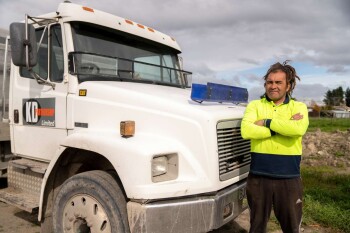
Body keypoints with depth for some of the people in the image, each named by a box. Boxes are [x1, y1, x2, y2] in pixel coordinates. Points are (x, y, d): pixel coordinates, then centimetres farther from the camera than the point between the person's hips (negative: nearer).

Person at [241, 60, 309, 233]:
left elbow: (299, 128, -19)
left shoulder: (299, 107, 4)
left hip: (289, 178, 0)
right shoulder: (254, 105, 2)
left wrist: (267, 122, -13)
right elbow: (246, 131, -17)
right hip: (258, 176, 0)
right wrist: (285, 126, -14)